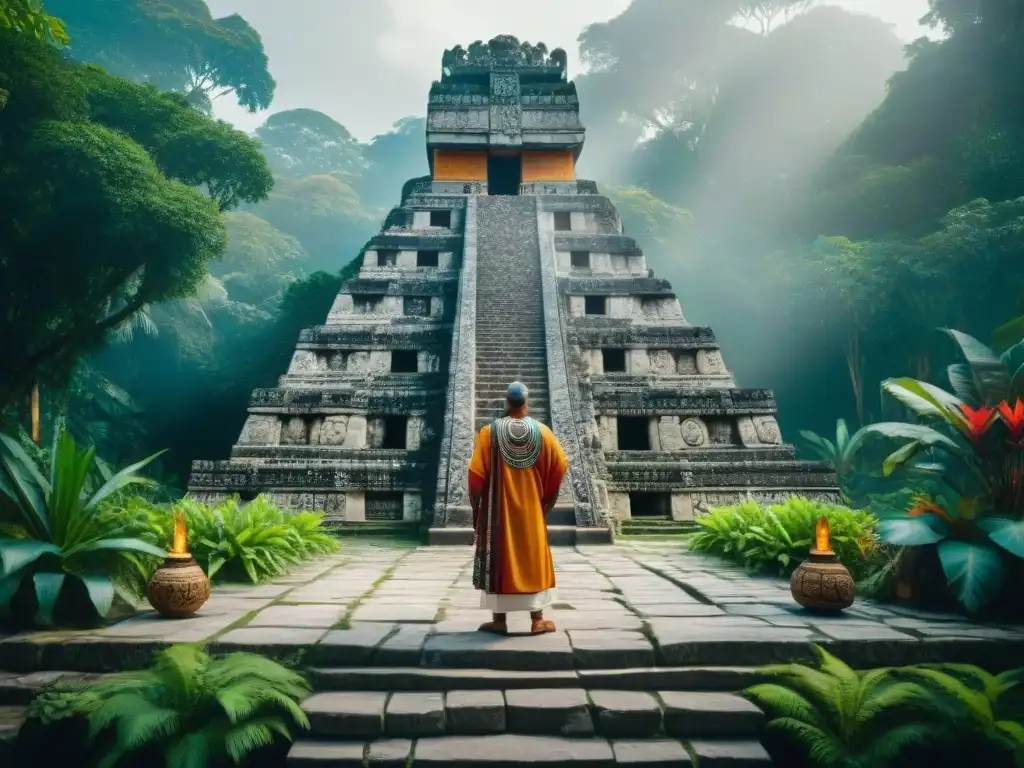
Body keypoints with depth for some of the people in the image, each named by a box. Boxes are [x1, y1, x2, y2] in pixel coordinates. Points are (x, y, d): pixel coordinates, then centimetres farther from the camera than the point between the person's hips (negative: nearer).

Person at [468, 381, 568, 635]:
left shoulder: (490, 431, -8)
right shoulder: (542, 432, -3)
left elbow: (477, 474, -9)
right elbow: (559, 468, -1)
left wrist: (476, 508, 1)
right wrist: (547, 501, 11)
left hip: (497, 510, -1)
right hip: (531, 510, 1)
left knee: (499, 561, 6)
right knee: (534, 560, 9)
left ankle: (499, 620, 11)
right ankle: (537, 620, 13)